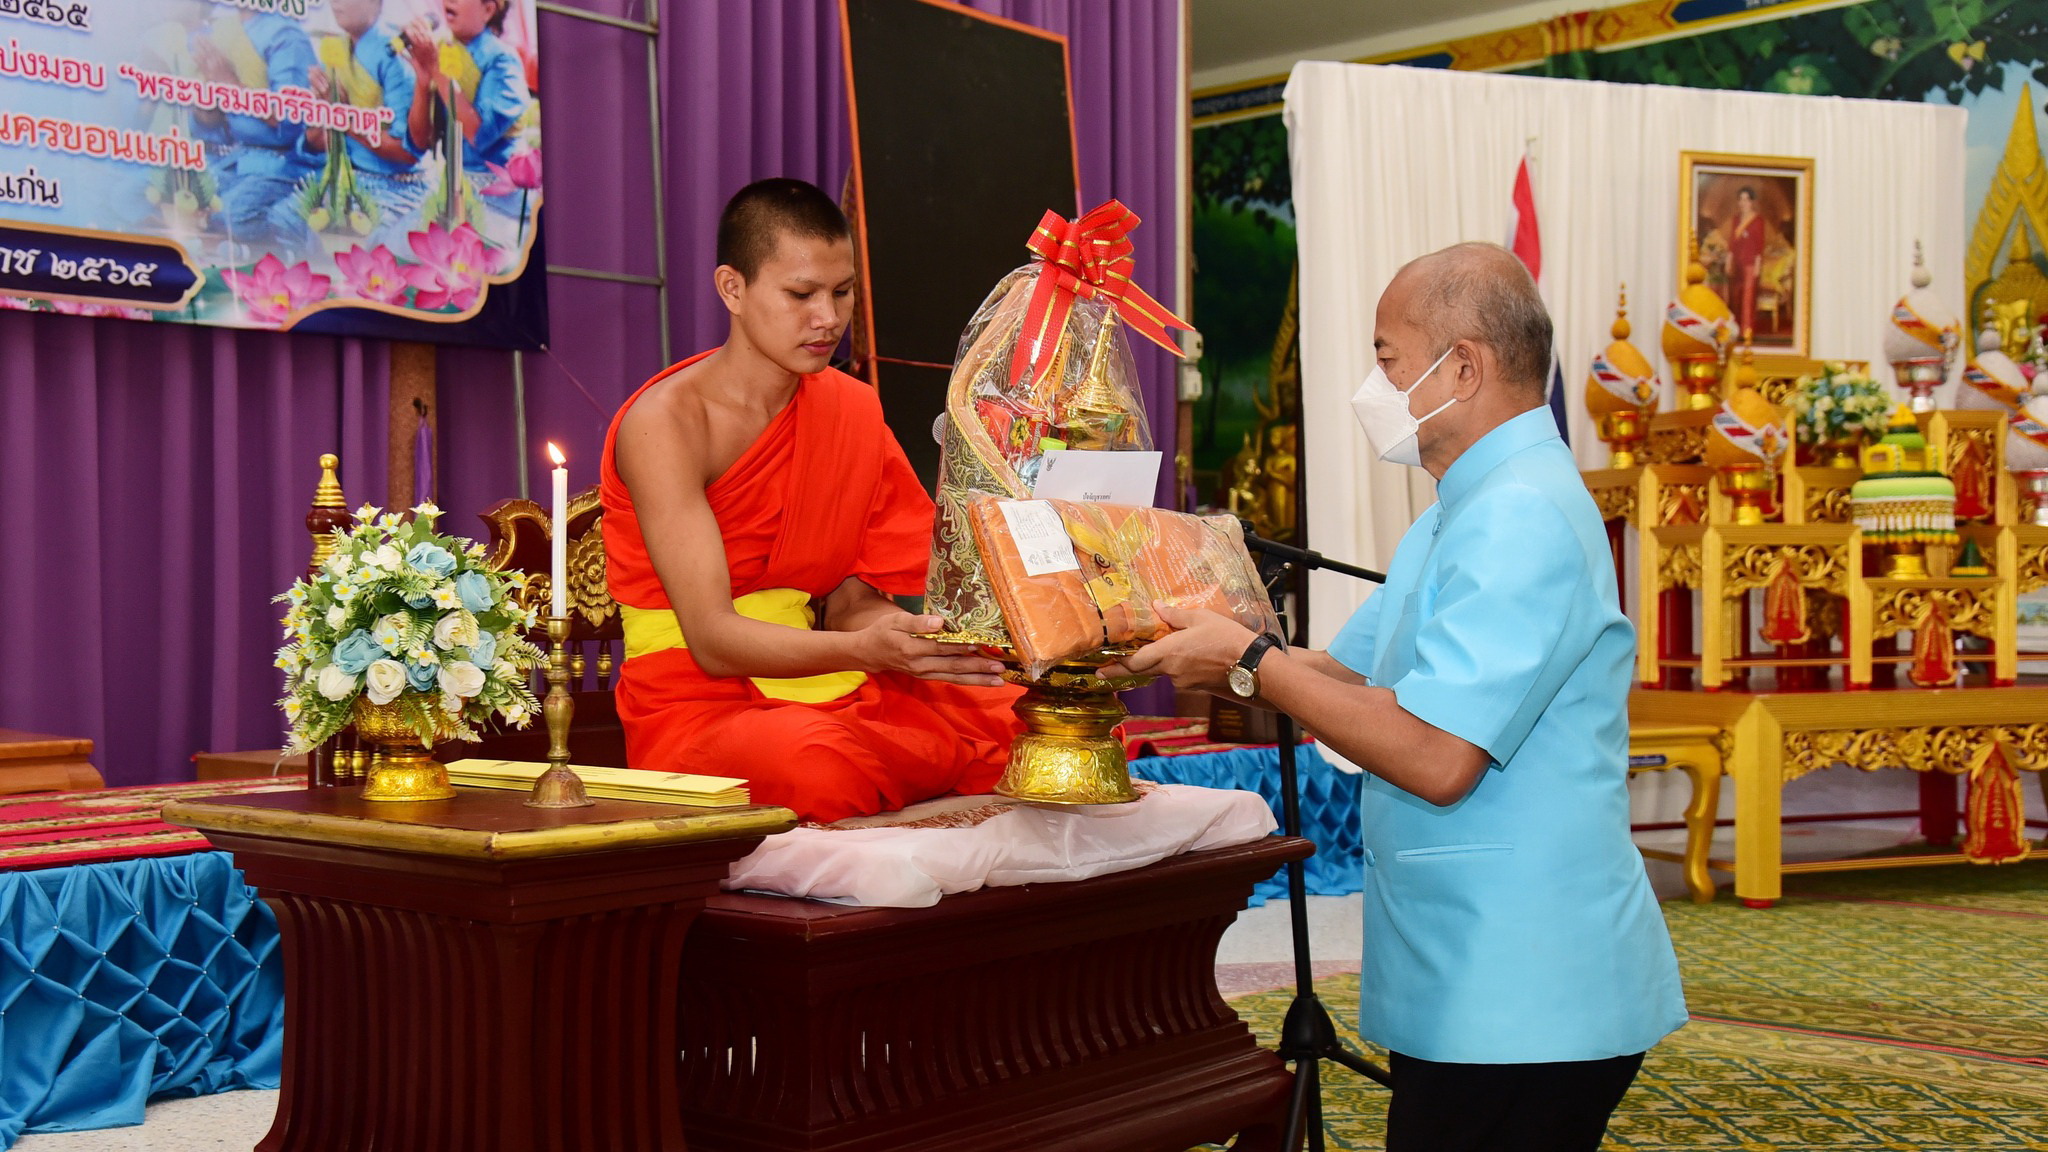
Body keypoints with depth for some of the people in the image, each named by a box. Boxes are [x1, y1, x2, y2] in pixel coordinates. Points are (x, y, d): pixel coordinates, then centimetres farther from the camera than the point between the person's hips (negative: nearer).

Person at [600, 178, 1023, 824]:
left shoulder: (852, 409, 8)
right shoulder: (663, 424, -12)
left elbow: (849, 599, 7)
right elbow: (712, 639, -21)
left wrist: (922, 635, -16)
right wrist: (864, 650, -37)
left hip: (829, 697, 6)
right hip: (699, 709, -6)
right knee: (815, 761, -41)